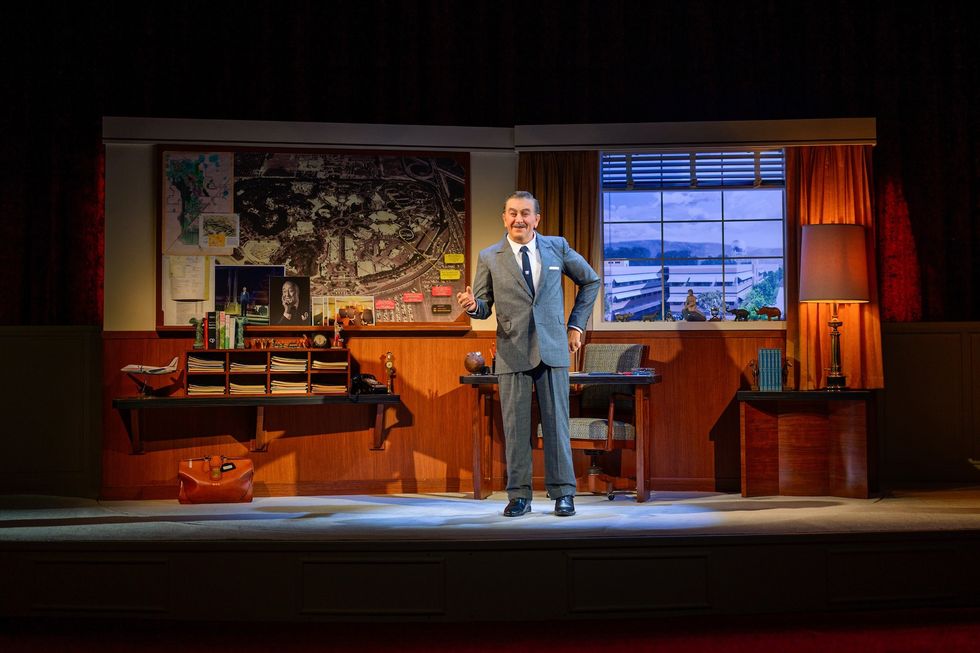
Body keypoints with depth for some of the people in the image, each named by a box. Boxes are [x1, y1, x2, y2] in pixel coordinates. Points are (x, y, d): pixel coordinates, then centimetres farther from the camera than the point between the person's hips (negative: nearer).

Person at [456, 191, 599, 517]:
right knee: (515, 425, 1)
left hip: (552, 348, 0)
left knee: (556, 421, 2)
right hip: (513, 352, 0)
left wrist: (576, 324, 12)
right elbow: (484, 305, 5)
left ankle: (562, 493, 10)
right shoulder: (489, 257, 3)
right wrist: (472, 305, -19)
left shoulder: (557, 247, 5)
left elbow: (590, 280, 18)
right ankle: (519, 496, 9)